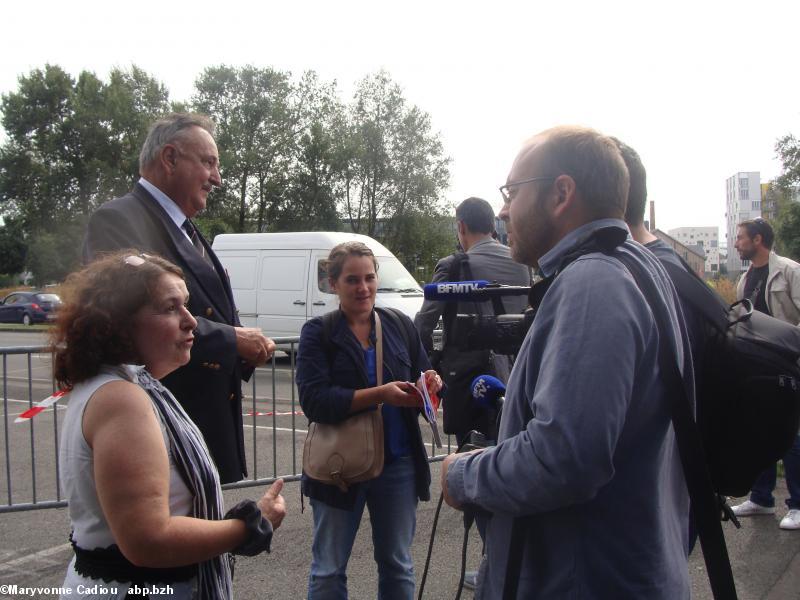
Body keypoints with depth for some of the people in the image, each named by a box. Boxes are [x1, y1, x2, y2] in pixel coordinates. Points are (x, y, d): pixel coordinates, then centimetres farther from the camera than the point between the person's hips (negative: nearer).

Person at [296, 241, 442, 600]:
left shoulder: (400, 326, 2)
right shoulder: (317, 333, -5)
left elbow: (424, 380, 9)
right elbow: (314, 401, -17)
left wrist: (431, 385, -15)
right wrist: (379, 395, -27)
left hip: (398, 463, 3)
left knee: (398, 566, 17)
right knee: (328, 571, 12)